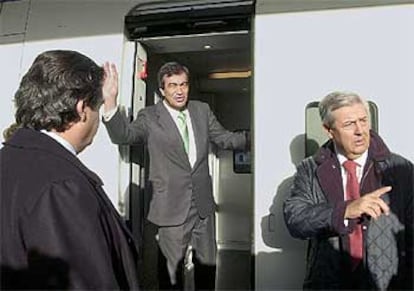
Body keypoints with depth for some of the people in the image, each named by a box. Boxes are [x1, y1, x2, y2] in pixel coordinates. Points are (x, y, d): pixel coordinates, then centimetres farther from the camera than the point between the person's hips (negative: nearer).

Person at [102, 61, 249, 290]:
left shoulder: (202, 110, 4)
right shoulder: (150, 117, -8)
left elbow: (224, 139, 10)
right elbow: (123, 135, -22)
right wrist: (110, 100, -38)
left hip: (203, 206, 4)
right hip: (172, 209, -4)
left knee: (207, 266, 22)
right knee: (172, 270, 13)